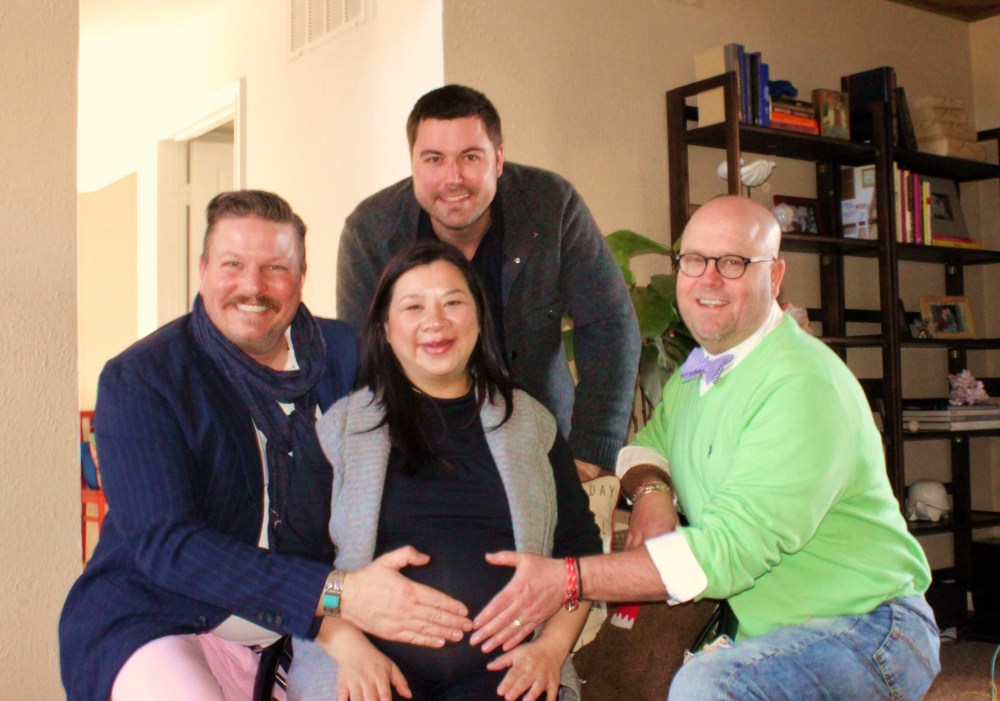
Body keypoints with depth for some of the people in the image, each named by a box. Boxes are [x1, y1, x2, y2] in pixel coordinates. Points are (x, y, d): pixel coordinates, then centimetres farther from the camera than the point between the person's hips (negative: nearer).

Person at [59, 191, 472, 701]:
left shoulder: (344, 355, 2)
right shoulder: (137, 380, -8)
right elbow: (163, 543, -19)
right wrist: (335, 595, -29)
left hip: (309, 633, 4)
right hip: (158, 619, -4)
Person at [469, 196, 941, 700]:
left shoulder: (802, 384, -20)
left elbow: (730, 550, -26)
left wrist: (565, 579, -28)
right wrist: (651, 489, -5)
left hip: (868, 629, -7)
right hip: (765, 632, 7)